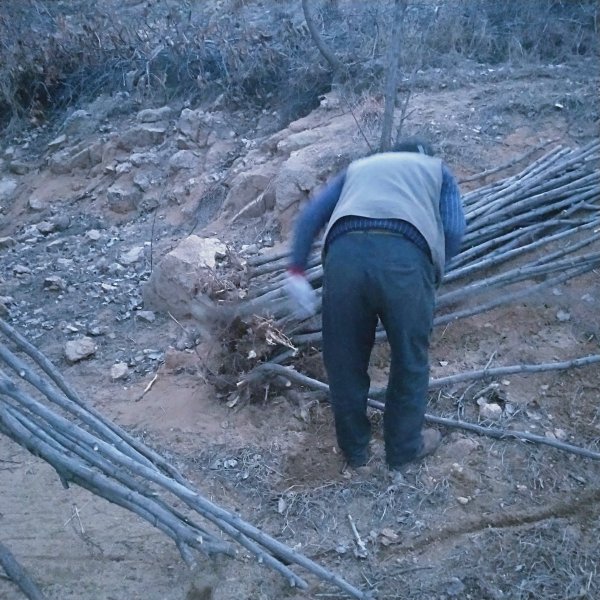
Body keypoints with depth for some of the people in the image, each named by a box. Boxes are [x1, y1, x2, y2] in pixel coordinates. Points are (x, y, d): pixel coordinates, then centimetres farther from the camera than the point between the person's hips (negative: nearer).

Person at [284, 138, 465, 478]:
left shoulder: (359, 167, 38)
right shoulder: (438, 169, 33)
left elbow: (310, 217, 24)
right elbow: (454, 230, 14)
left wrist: (296, 271, 22)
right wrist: (433, 278, 26)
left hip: (345, 253, 2)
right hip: (405, 256, -2)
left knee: (345, 361, 19)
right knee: (411, 359, 19)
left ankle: (355, 452, 37)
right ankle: (404, 451, 37)